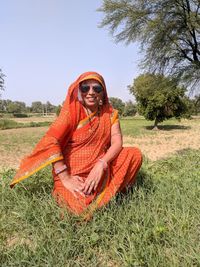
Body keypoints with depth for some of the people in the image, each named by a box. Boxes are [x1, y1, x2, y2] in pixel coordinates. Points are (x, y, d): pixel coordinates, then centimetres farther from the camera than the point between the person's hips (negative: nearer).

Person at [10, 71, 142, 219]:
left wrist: (101, 165, -24)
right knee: (82, 208, -24)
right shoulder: (72, 111, -12)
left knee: (135, 154, -9)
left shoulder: (110, 113, 1)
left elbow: (117, 142, -6)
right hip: (73, 172, -4)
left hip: (100, 168, 4)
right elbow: (50, 141, -21)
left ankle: (111, 192, 7)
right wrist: (65, 178, -25)